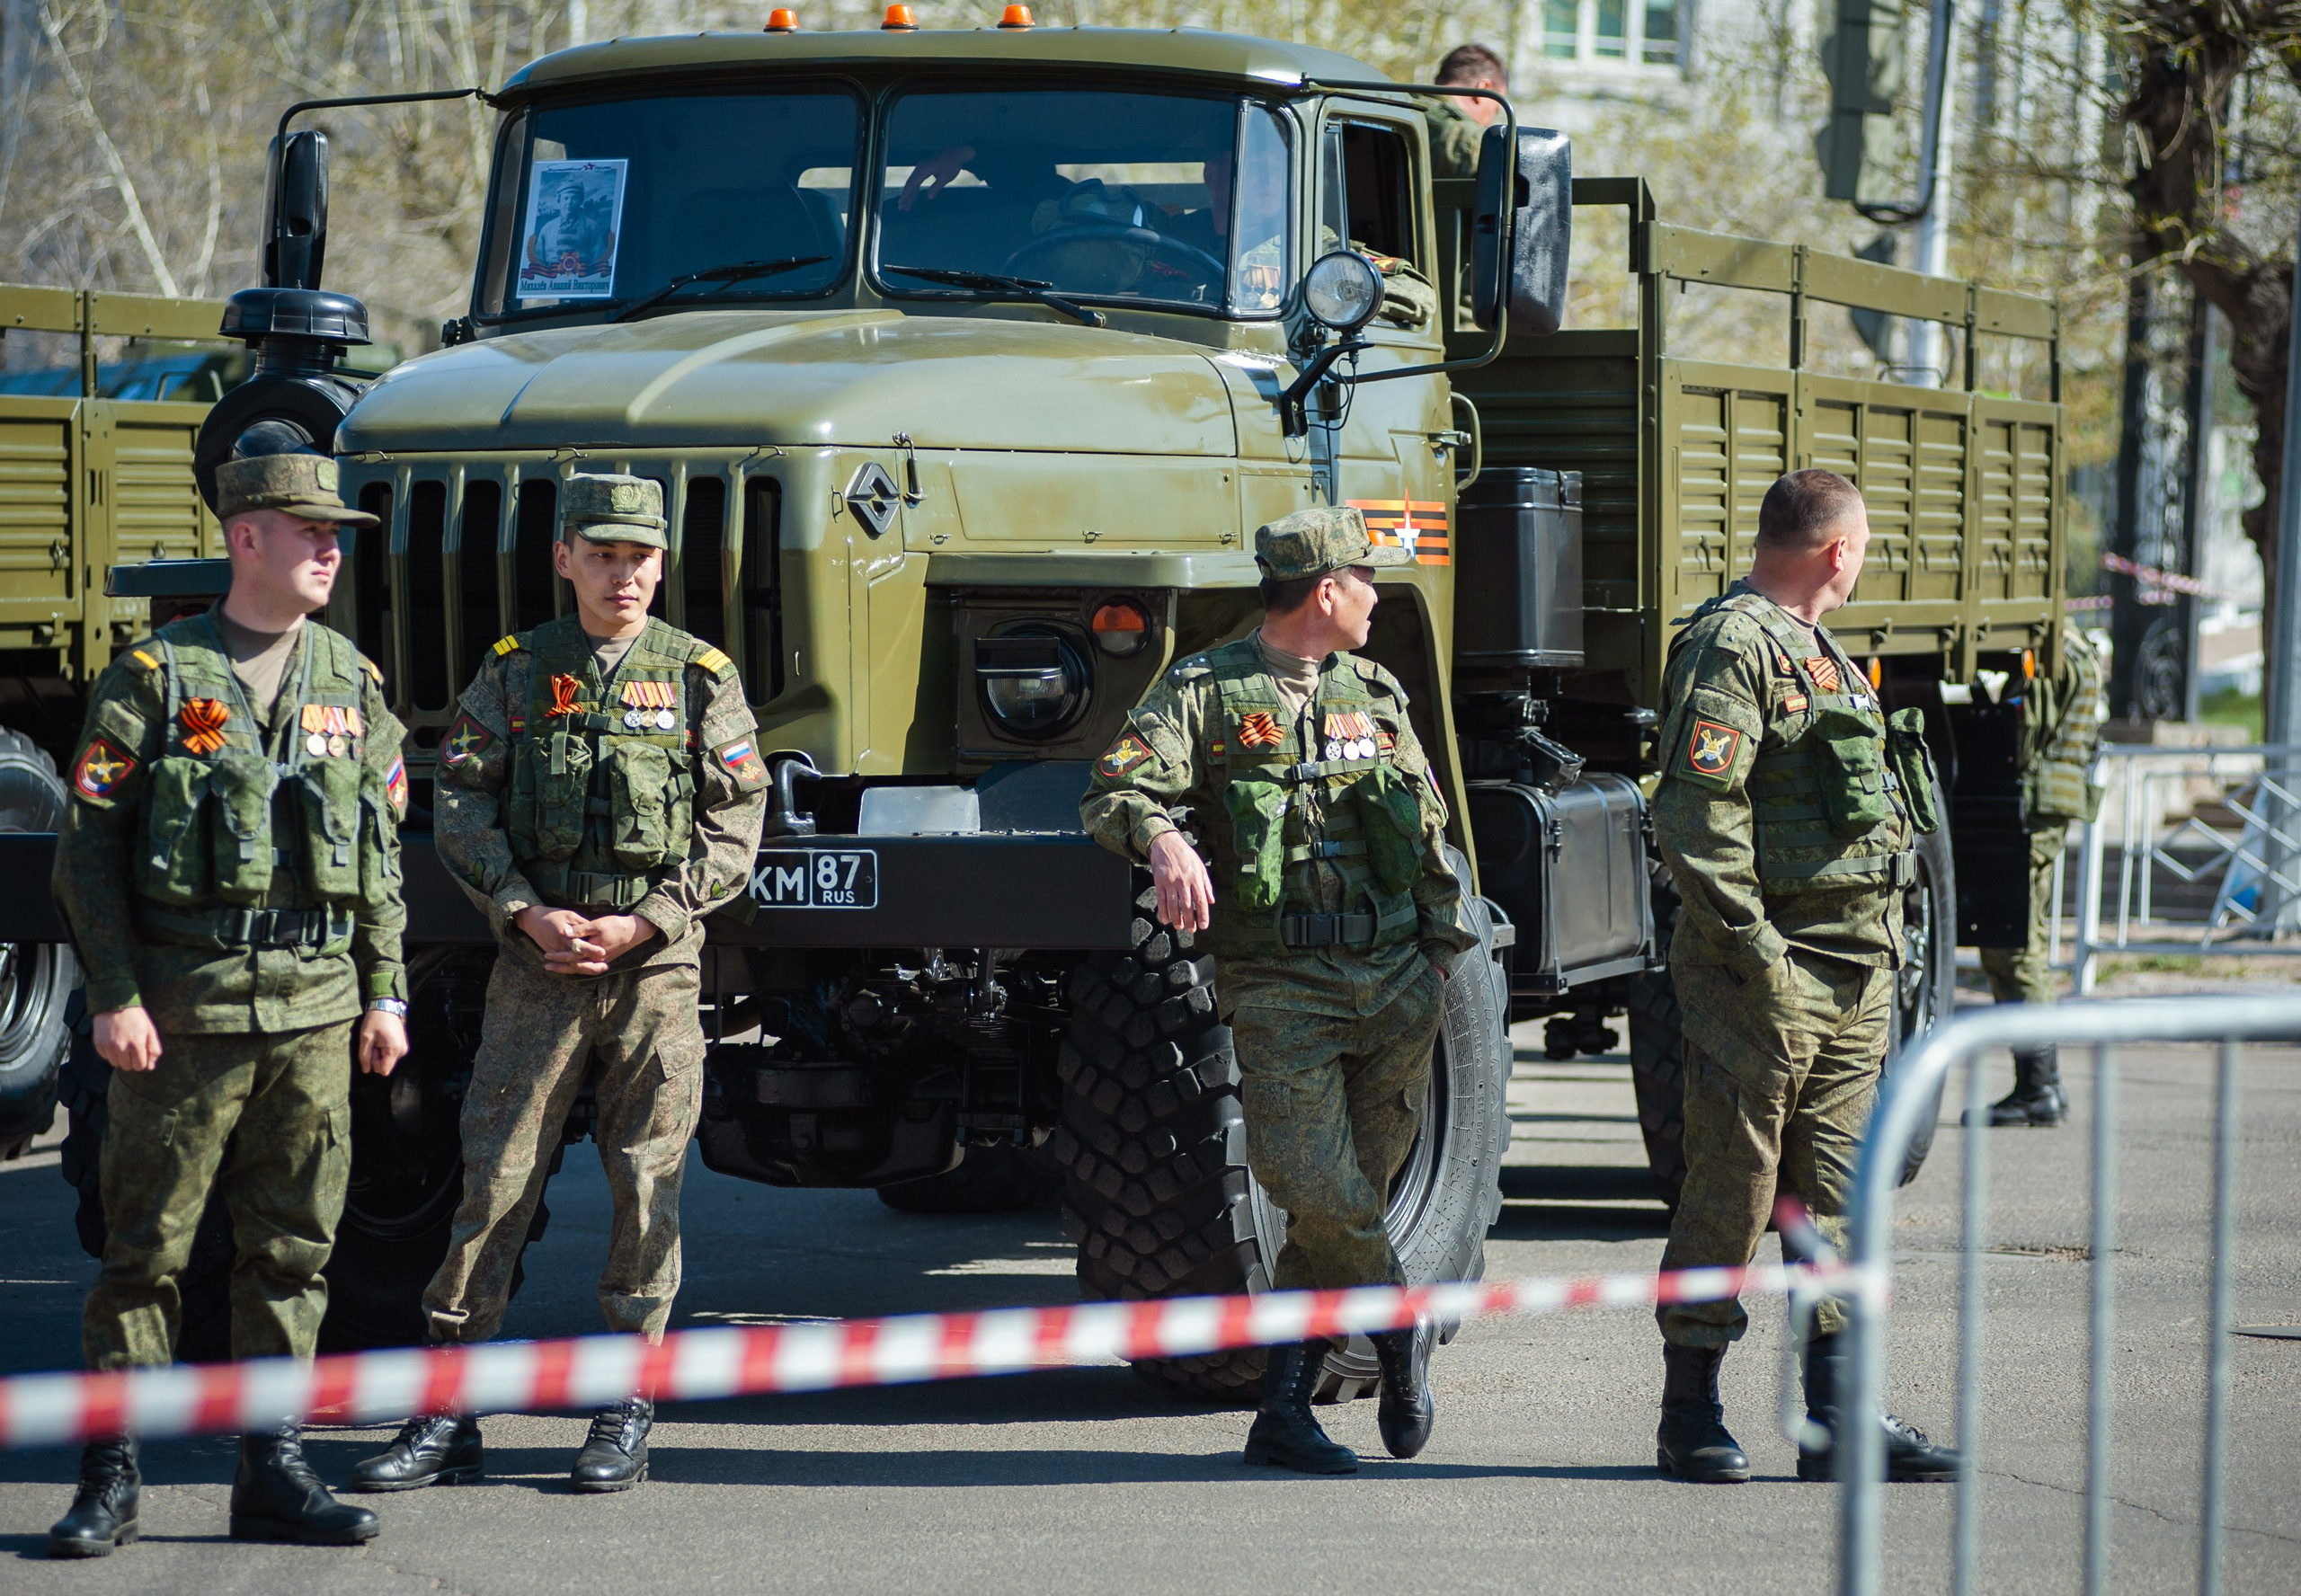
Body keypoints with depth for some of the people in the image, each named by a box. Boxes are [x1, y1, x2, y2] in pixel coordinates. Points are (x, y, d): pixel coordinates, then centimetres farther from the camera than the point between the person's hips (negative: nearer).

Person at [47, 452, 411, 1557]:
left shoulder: (351, 683, 12)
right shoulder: (155, 677, -3)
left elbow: (382, 855, 16)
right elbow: (89, 847, -4)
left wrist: (384, 991, 10)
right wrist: (113, 996, -11)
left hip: (316, 1001, 4)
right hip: (183, 1003, -4)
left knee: (292, 1243, 6)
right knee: (147, 1242, -1)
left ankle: (272, 1469, 12)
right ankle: (112, 1475, 4)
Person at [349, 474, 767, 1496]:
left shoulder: (703, 680, 5)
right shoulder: (514, 673, 8)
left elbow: (734, 831, 2)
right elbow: (463, 810, 5)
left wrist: (644, 922, -10)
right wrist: (527, 913, -9)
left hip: (658, 959, 0)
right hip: (536, 955, 1)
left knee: (645, 1182, 0)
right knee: (494, 1173, -3)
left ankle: (627, 1415, 9)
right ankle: (446, 1418, 1)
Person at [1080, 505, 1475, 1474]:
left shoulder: (1377, 695, 17)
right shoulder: (1206, 692, 0)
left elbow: (1430, 833, 23)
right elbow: (1112, 793, -10)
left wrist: (1442, 949, 14)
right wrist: (1163, 840, -32)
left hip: (1397, 984, 5)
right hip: (1280, 985, -5)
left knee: (1352, 1191, 3)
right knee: (1313, 1189, -15)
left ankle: (1283, 1413, 10)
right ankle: (1399, 1323, 11)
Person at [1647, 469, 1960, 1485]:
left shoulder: (1819, 655, 20)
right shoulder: (1730, 647, -11)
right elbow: (1694, 818, -20)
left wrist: (1879, 950, 19)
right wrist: (1756, 951, -22)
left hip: (1854, 979, 9)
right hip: (1766, 974, -9)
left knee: (1838, 1195, 7)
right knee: (1733, 1190, -2)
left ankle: (1838, 1419, 8)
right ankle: (1690, 1414, 6)